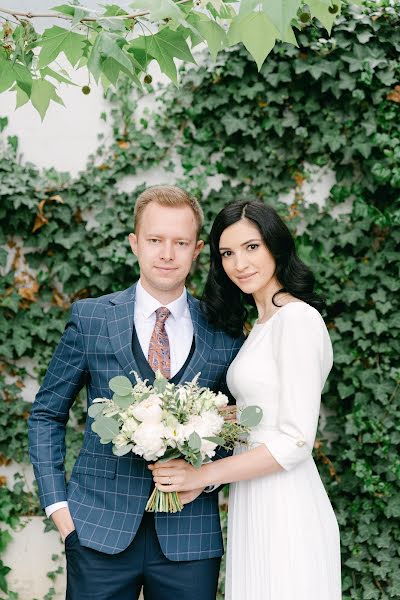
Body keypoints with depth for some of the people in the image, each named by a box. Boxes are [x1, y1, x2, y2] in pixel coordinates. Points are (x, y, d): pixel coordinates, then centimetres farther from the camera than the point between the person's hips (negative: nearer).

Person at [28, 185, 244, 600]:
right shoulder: (90, 318, 1)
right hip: (100, 530, -1)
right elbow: (46, 414, 7)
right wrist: (58, 504, -1)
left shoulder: (224, 335, 3)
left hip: (189, 537, 1)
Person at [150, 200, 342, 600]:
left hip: (284, 510, -8)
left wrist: (202, 475, -12)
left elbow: (296, 441, -17)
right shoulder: (262, 325, 16)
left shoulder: (297, 319, -12)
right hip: (253, 507, 8)